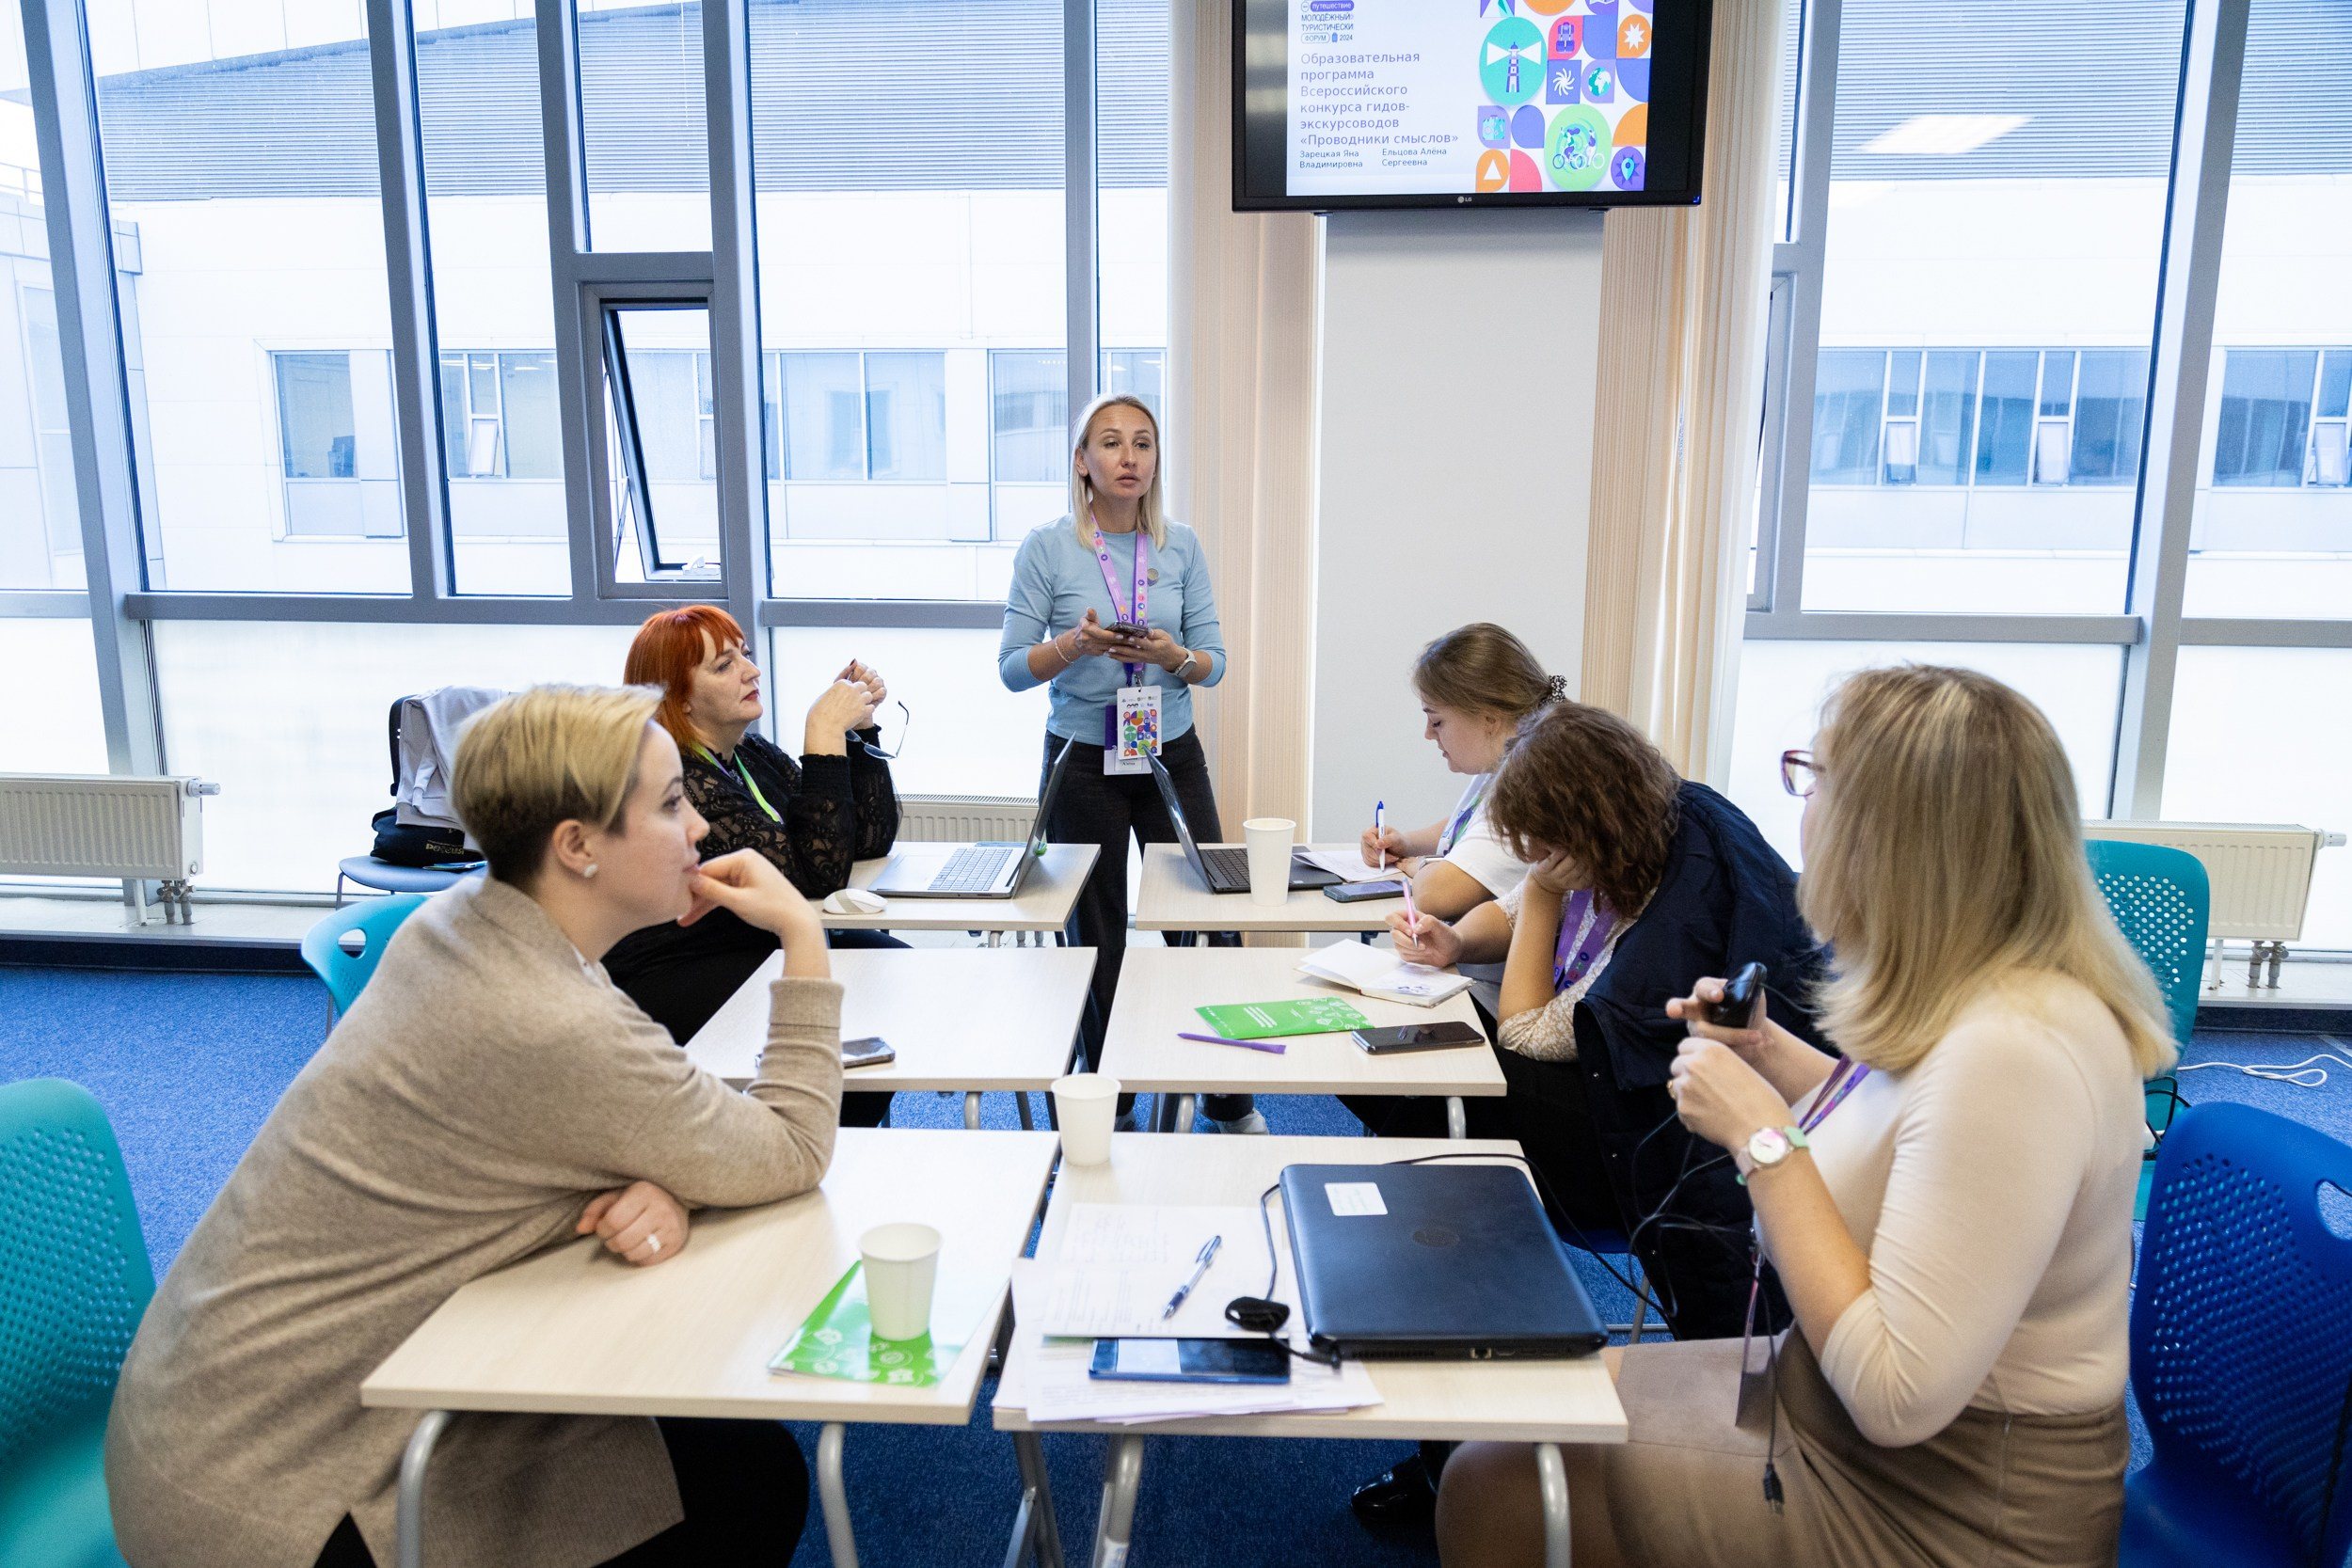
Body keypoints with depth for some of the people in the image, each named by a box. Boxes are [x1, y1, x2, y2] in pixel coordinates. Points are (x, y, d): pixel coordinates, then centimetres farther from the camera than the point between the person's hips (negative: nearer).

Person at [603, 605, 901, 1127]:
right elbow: (817, 874, -26)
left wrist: (860, 723, -3)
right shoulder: (674, 778, -20)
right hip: (670, 982, -9)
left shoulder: (752, 752, 6)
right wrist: (823, 737, -26)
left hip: (762, 945, 9)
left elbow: (871, 838, 6)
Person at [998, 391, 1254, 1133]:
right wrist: (1076, 642, -23)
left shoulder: (1182, 546, 2)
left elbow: (1214, 661, 2)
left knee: (1209, 924, 2)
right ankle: (1109, 1105, 25)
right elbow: (1012, 668, -6)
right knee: (1097, 937, 9)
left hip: (1172, 755, 2)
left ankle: (1228, 1099, 20)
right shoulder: (1047, 548, -5)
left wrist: (1174, 656, -19)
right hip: (1084, 760, -2)